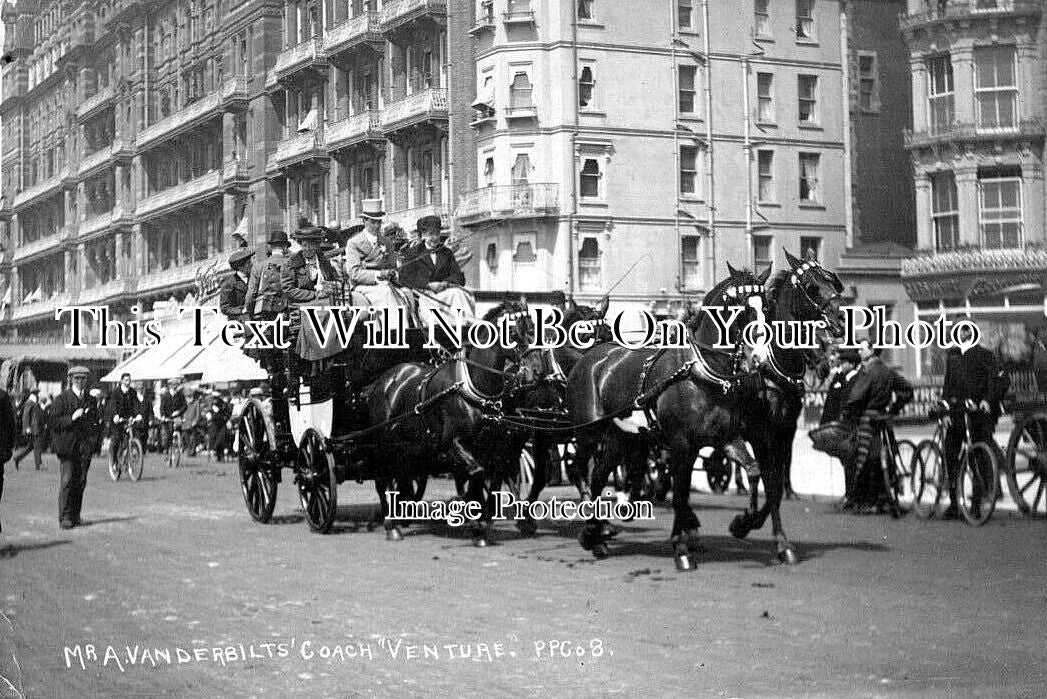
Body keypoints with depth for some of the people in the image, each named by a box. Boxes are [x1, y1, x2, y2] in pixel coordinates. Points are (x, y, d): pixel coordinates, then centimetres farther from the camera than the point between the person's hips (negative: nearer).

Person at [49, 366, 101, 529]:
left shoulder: (91, 400, 15)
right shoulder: (62, 399, 1)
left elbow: (95, 422, 22)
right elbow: (54, 422, -4)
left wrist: (93, 439, 5)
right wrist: (71, 418, -17)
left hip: (85, 447, 4)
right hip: (67, 445, -4)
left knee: (81, 481, 3)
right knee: (68, 480, -9)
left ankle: (75, 515, 13)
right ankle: (65, 517, -7)